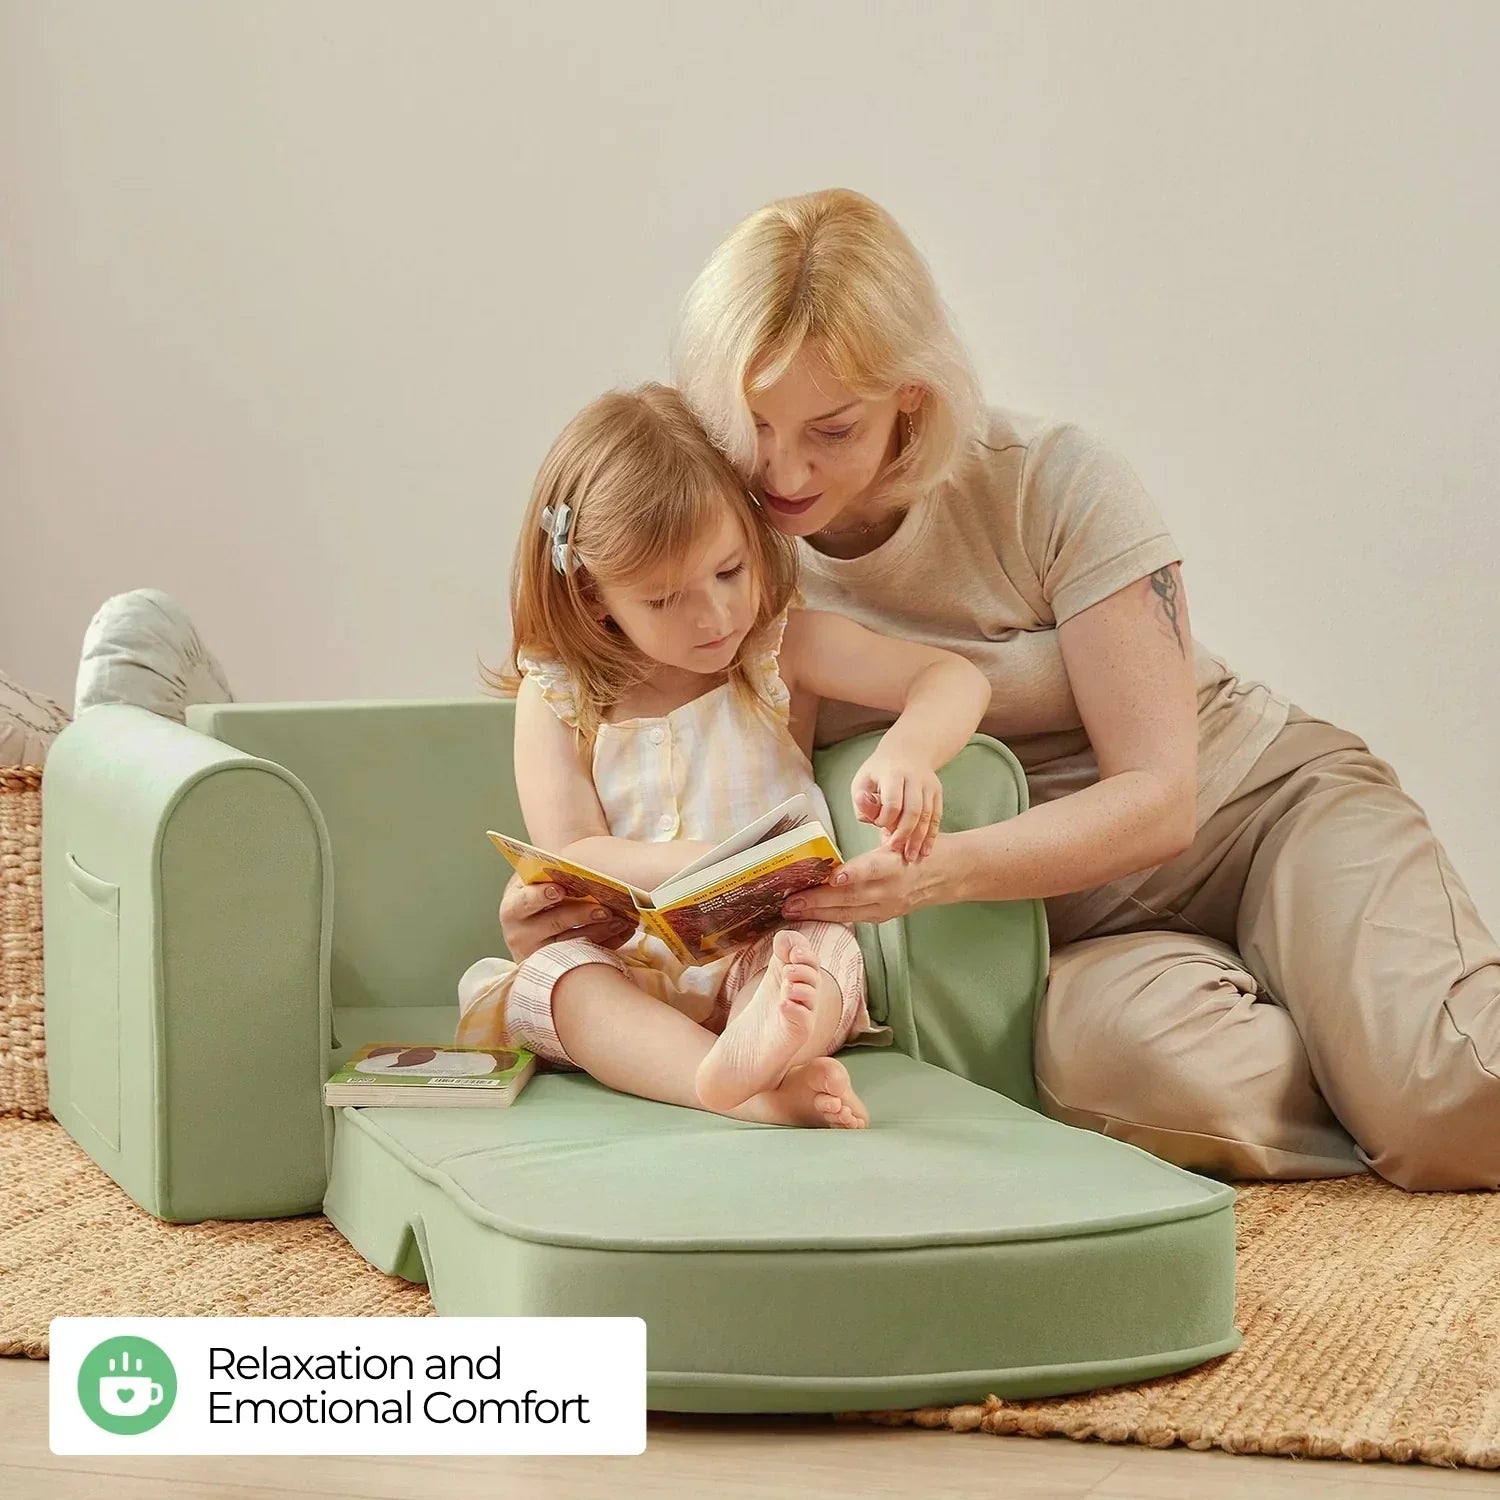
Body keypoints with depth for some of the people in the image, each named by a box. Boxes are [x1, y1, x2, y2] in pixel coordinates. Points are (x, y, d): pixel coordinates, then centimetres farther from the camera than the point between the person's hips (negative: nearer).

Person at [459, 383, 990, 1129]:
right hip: (627, 971, 0)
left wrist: (906, 750, -28)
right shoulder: (557, 697, 5)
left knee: (819, 949, -32)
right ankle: (751, 1086, -53)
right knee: (548, 975, -30)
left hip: (767, 952, 0)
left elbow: (955, 679, -4)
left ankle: (756, 1053, -66)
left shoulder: (783, 649, 4)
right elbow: (570, 858, -4)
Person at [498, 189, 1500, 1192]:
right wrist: (565, 901, -23)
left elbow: (1158, 798, -17)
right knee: (1119, 1051, -37)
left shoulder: (1054, 488, -15)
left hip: (1275, 803, -2)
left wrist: (938, 872, -36)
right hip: (1086, 927, 2)